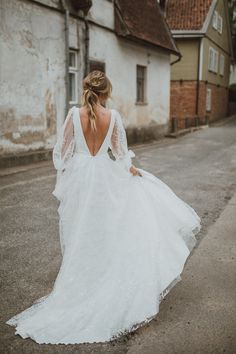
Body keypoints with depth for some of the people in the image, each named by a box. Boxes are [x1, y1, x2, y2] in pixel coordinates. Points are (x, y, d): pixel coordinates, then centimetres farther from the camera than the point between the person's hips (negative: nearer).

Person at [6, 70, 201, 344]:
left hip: (79, 177, 0)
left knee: (81, 232, 12)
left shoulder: (74, 114, -10)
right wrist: (132, 169, 18)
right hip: (104, 177, 0)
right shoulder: (113, 116, -8)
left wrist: (63, 180, 8)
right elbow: (119, 152, -1)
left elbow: (62, 151, -6)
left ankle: (82, 277, 25)